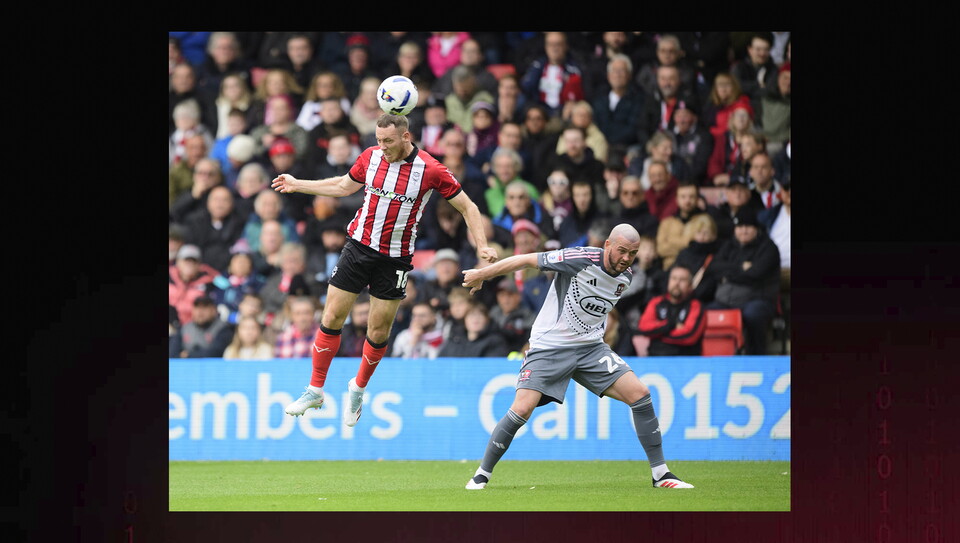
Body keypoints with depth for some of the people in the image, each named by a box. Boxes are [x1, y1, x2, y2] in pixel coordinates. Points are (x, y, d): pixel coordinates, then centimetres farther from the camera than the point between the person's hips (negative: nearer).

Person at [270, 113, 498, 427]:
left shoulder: (430, 170, -13)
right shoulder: (371, 156, -1)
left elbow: (467, 207, -4)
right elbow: (345, 186, 18)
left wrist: (482, 247, -14)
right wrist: (297, 185, 21)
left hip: (395, 258, -3)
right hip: (359, 246, 3)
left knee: (379, 332, 1)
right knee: (331, 319, -1)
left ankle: (359, 389, 26)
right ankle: (315, 390, 12)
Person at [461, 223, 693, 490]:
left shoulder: (625, 277, 2)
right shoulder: (581, 259, -19)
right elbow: (527, 260, -12)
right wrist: (481, 274, -6)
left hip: (590, 347, 5)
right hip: (549, 346, -5)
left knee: (640, 394, -9)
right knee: (522, 409, -18)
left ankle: (660, 474, 1)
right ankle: (482, 474, 2)